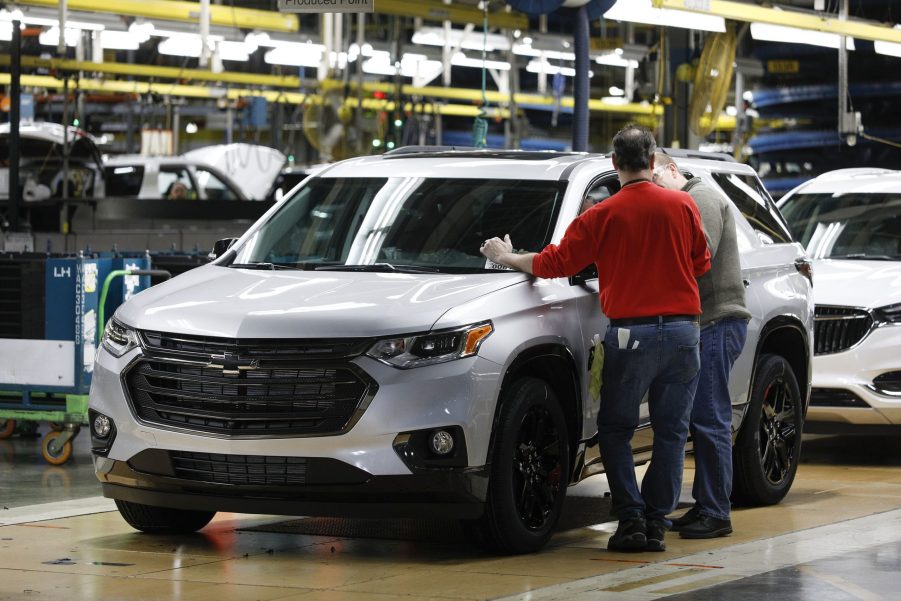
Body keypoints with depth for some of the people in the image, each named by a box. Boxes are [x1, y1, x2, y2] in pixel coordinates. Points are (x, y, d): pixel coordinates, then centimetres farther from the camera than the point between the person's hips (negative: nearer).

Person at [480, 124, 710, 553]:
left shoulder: (602, 216, -4)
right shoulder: (682, 206, 2)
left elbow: (555, 263, 0)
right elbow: (700, 263, 14)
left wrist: (507, 258, 15)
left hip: (630, 333, -2)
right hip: (682, 330, 2)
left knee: (615, 430, 10)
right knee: (671, 432, 8)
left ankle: (630, 518, 1)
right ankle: (657, 523, 7)